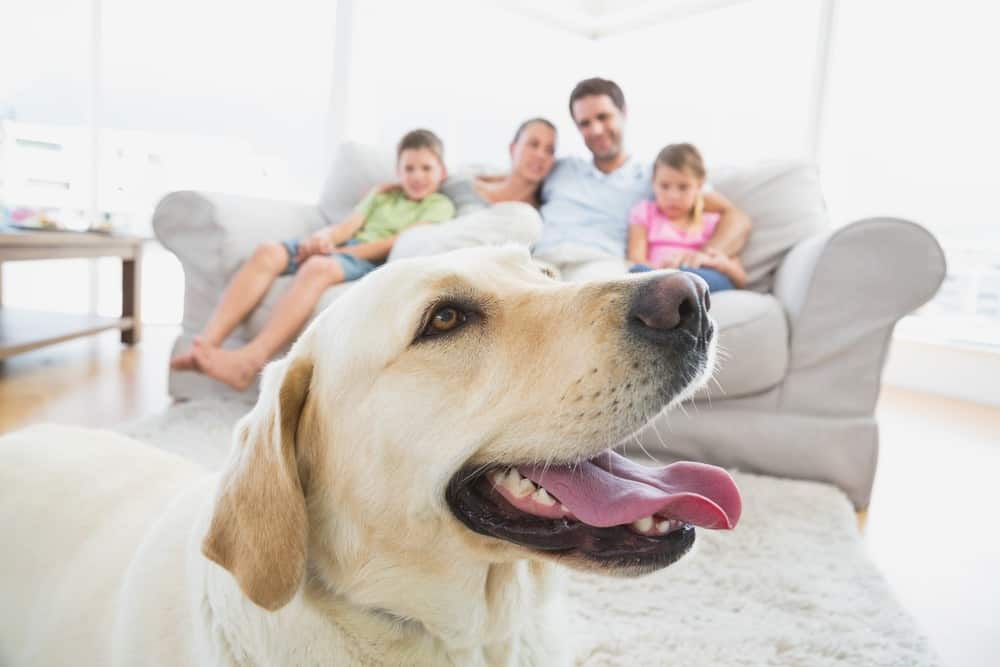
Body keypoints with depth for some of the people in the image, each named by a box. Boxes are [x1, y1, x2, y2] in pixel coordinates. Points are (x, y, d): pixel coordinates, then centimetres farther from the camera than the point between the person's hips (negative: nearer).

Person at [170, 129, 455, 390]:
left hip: (370, 262, -5)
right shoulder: (381, 195, 30)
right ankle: (207, 344, -32)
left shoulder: (440, 204, 12)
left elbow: (399, 242, -4)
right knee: (268, 251, -22)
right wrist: (324, 237, -12)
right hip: (337, 248, 6)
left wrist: (337, 251, -12)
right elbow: (350, 225, 13)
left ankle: (248, 360, -48)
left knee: (318, 267, -37)